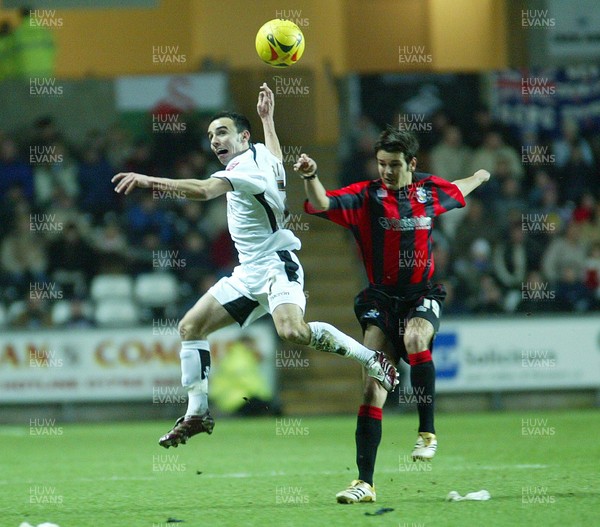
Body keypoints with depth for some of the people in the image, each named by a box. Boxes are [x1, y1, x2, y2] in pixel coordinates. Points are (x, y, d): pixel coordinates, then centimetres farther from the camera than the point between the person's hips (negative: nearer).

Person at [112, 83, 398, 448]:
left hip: (275, 264, -11)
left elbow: (204, 190, -32)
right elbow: (277, 160, 40)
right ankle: (198, 414, 8)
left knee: (293, 331, -34)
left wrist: (151, 181, -38)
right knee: (191, 326, 6)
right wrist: (267, 118, 52)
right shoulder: (263, 153, 13)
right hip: (250, 272, 11)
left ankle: (373, 359, -18)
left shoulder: (247, 162, -14)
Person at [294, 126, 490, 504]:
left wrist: (480, 176, 47)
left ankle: (427, 431, -19)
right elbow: (322, 205, -21)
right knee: (372, 390, -9)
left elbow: (457, 190, 29)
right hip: (380, 298, -1)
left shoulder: (430, 191, 4)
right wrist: (311, 178, -40)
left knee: (415, 337, -34)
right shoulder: (366, 196, -5)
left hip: (423, 295, 1)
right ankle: (365, 483, -8)